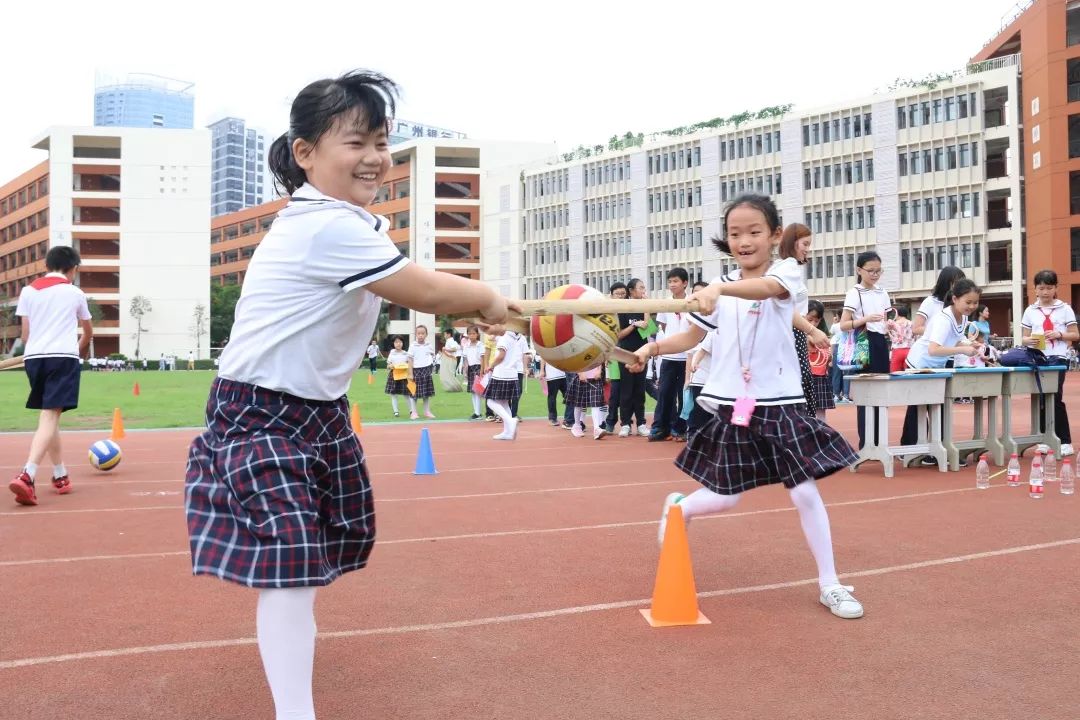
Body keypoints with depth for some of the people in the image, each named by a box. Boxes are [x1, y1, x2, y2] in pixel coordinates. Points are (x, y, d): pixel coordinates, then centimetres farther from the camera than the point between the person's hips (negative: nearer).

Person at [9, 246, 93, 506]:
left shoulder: (28, 291, 13)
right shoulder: (75, 293, 10)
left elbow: (24, 335, 11)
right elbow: (88, 333, 25)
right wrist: (78, 352, 44)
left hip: (33, 357, 4)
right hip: (63, 357, -3)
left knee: (49, 416, 17)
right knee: (50, 417, -12)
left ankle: (61, 476, 22)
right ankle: (27, 475, -30)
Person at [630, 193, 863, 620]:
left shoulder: (786, 273, -7)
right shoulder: (719, 293, 4)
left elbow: (768, 287, -33)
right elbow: (692, 336, 15)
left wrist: (718, 288, -50)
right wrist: (653, 347, -3)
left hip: (779, 404, -2)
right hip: (731, 406, 2)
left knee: (805, 493, -2)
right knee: (725, 498, 6)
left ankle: (829, 584, 12)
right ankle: (678, 508, 39)